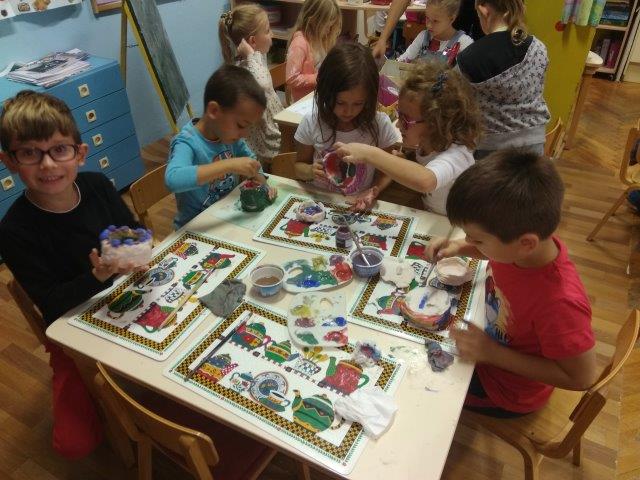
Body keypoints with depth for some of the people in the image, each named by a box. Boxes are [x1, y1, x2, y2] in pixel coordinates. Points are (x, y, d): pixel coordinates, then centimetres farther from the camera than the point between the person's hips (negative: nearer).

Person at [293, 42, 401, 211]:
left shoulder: (380, 124, -9)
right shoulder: (312, 122, -7)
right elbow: (299, 166, 6)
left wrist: (374, 190, -15)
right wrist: (310, 171, -16)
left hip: (360, 208, 0)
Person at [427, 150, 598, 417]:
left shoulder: (559, 303, -42)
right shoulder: (529, 244, -23)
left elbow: (582, 377, -26)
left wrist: (492, 353, -30)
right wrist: (459, 248, -15)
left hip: (506, 389, -6)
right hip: (488, 340, 6)